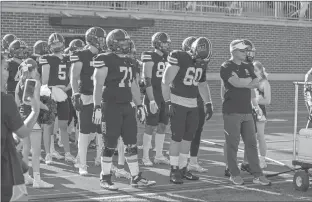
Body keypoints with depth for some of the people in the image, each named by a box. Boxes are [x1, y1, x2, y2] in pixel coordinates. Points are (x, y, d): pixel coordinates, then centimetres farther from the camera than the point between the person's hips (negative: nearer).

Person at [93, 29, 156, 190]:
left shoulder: (129, 61, 14)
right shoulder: (105, 60, -10)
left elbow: (134, 85, 20)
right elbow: (98, 85, -13)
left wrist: (139, 106, 17)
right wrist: (97, 108, -18)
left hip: (127, 107, 7)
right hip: (111, 107, -7)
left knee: (132, 144, 8)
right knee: (110, 145, 1)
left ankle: (136, 178, 15)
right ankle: (105, 178, 13)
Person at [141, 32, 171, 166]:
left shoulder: (167, 58, 12)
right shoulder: (150, 58, -11)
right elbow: (147, 81, -14)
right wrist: (151, 100, -19)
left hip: (165, 97, 7)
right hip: (154, 97, -7)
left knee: (162, 125, 9)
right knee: (151, 126, -2)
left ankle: (159, 156, 18)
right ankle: (145, 157, 7)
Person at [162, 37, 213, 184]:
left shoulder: (202, 63, 6)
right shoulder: (179, 58, -16)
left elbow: (202, 84, 20)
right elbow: (165, 82, -15)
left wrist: (208, 103, 14)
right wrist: (168, 103, -18)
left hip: (193, 104, 7)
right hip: (177, 102, -7)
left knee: (188, 137, 9)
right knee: (177, 137, -5)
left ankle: (183, 168, 19)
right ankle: (174, 171, 2)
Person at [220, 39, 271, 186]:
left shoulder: (248, 67, 17)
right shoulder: (226, 67, -5)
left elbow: (256, 83, 5)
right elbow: (236, 83, -19)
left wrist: (243, 83, -10)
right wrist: (249, 80, -4)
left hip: (247, 111, 6)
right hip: (232, 111, -6)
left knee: (251, 143, 5)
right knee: (232, 144, -1)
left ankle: (257, 175, 8)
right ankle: (234, 174, 10)